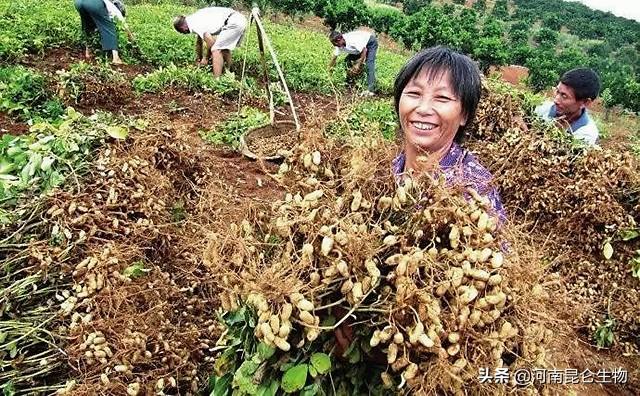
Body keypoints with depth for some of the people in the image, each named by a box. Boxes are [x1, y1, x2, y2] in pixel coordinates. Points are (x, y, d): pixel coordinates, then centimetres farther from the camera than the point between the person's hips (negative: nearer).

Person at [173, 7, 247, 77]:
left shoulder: (193, 23, -8)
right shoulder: (197, 18, 21)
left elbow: (210, 42, -10)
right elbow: (199, 41, 33)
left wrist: (206, 58, 5)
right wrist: (198, 59, 41)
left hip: (233, 23, -10)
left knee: (216, 50, -7)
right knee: (225, 48, 23)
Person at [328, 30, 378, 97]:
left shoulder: (352, 41, -38)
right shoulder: (339, 45, -14)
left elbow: (364, 51, -32)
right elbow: (334, 57, -1)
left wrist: (358, 65, -27)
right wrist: (329, 68, 5)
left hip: (371, 42, -9)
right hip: (361, 44, 9)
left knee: (369, 64, -24)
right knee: (347, 60, -1)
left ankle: (371, 90, -29)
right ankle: (350, 82, 10)